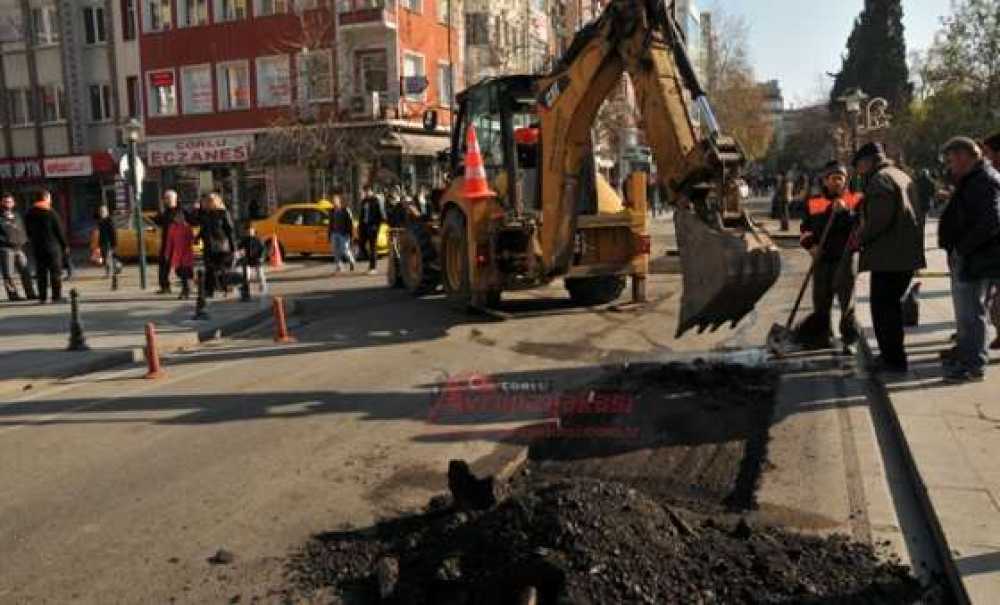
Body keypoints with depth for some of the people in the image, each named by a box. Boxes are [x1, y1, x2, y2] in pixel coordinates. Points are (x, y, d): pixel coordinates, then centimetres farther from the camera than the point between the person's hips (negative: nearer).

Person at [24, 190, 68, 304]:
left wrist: (34, 243, 19)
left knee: (41, 273, 8)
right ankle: (56, 296, -2)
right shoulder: (50, 213, -10)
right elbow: (59, 231, -8)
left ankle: (42, 297, 7)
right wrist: (65, 245, 0)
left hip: (37, 248, 5)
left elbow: (28, 232, 11)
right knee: (56, 273, 0)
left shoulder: (29, 214, 7)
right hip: (53, 247, -5)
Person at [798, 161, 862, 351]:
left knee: (847, 300, -3)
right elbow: (805, 229, 14)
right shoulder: (813, 203, 9)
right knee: (821, 301, 10)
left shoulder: (855, 200, 2)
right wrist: (810, 245, -3)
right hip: (822, 259, 3)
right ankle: (820, 337, 21)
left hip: (845, 258, -3)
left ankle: (850, 339, 2)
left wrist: (846, 211, -23)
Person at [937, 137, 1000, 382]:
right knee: (964, 306, 22)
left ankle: (975, 364, 3)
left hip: (975, 259, -10)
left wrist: (963, 246, -20)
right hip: (965, 256, 10)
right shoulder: (972, 180, 14)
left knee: (971, 311, -4)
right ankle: (966, 350, 36)